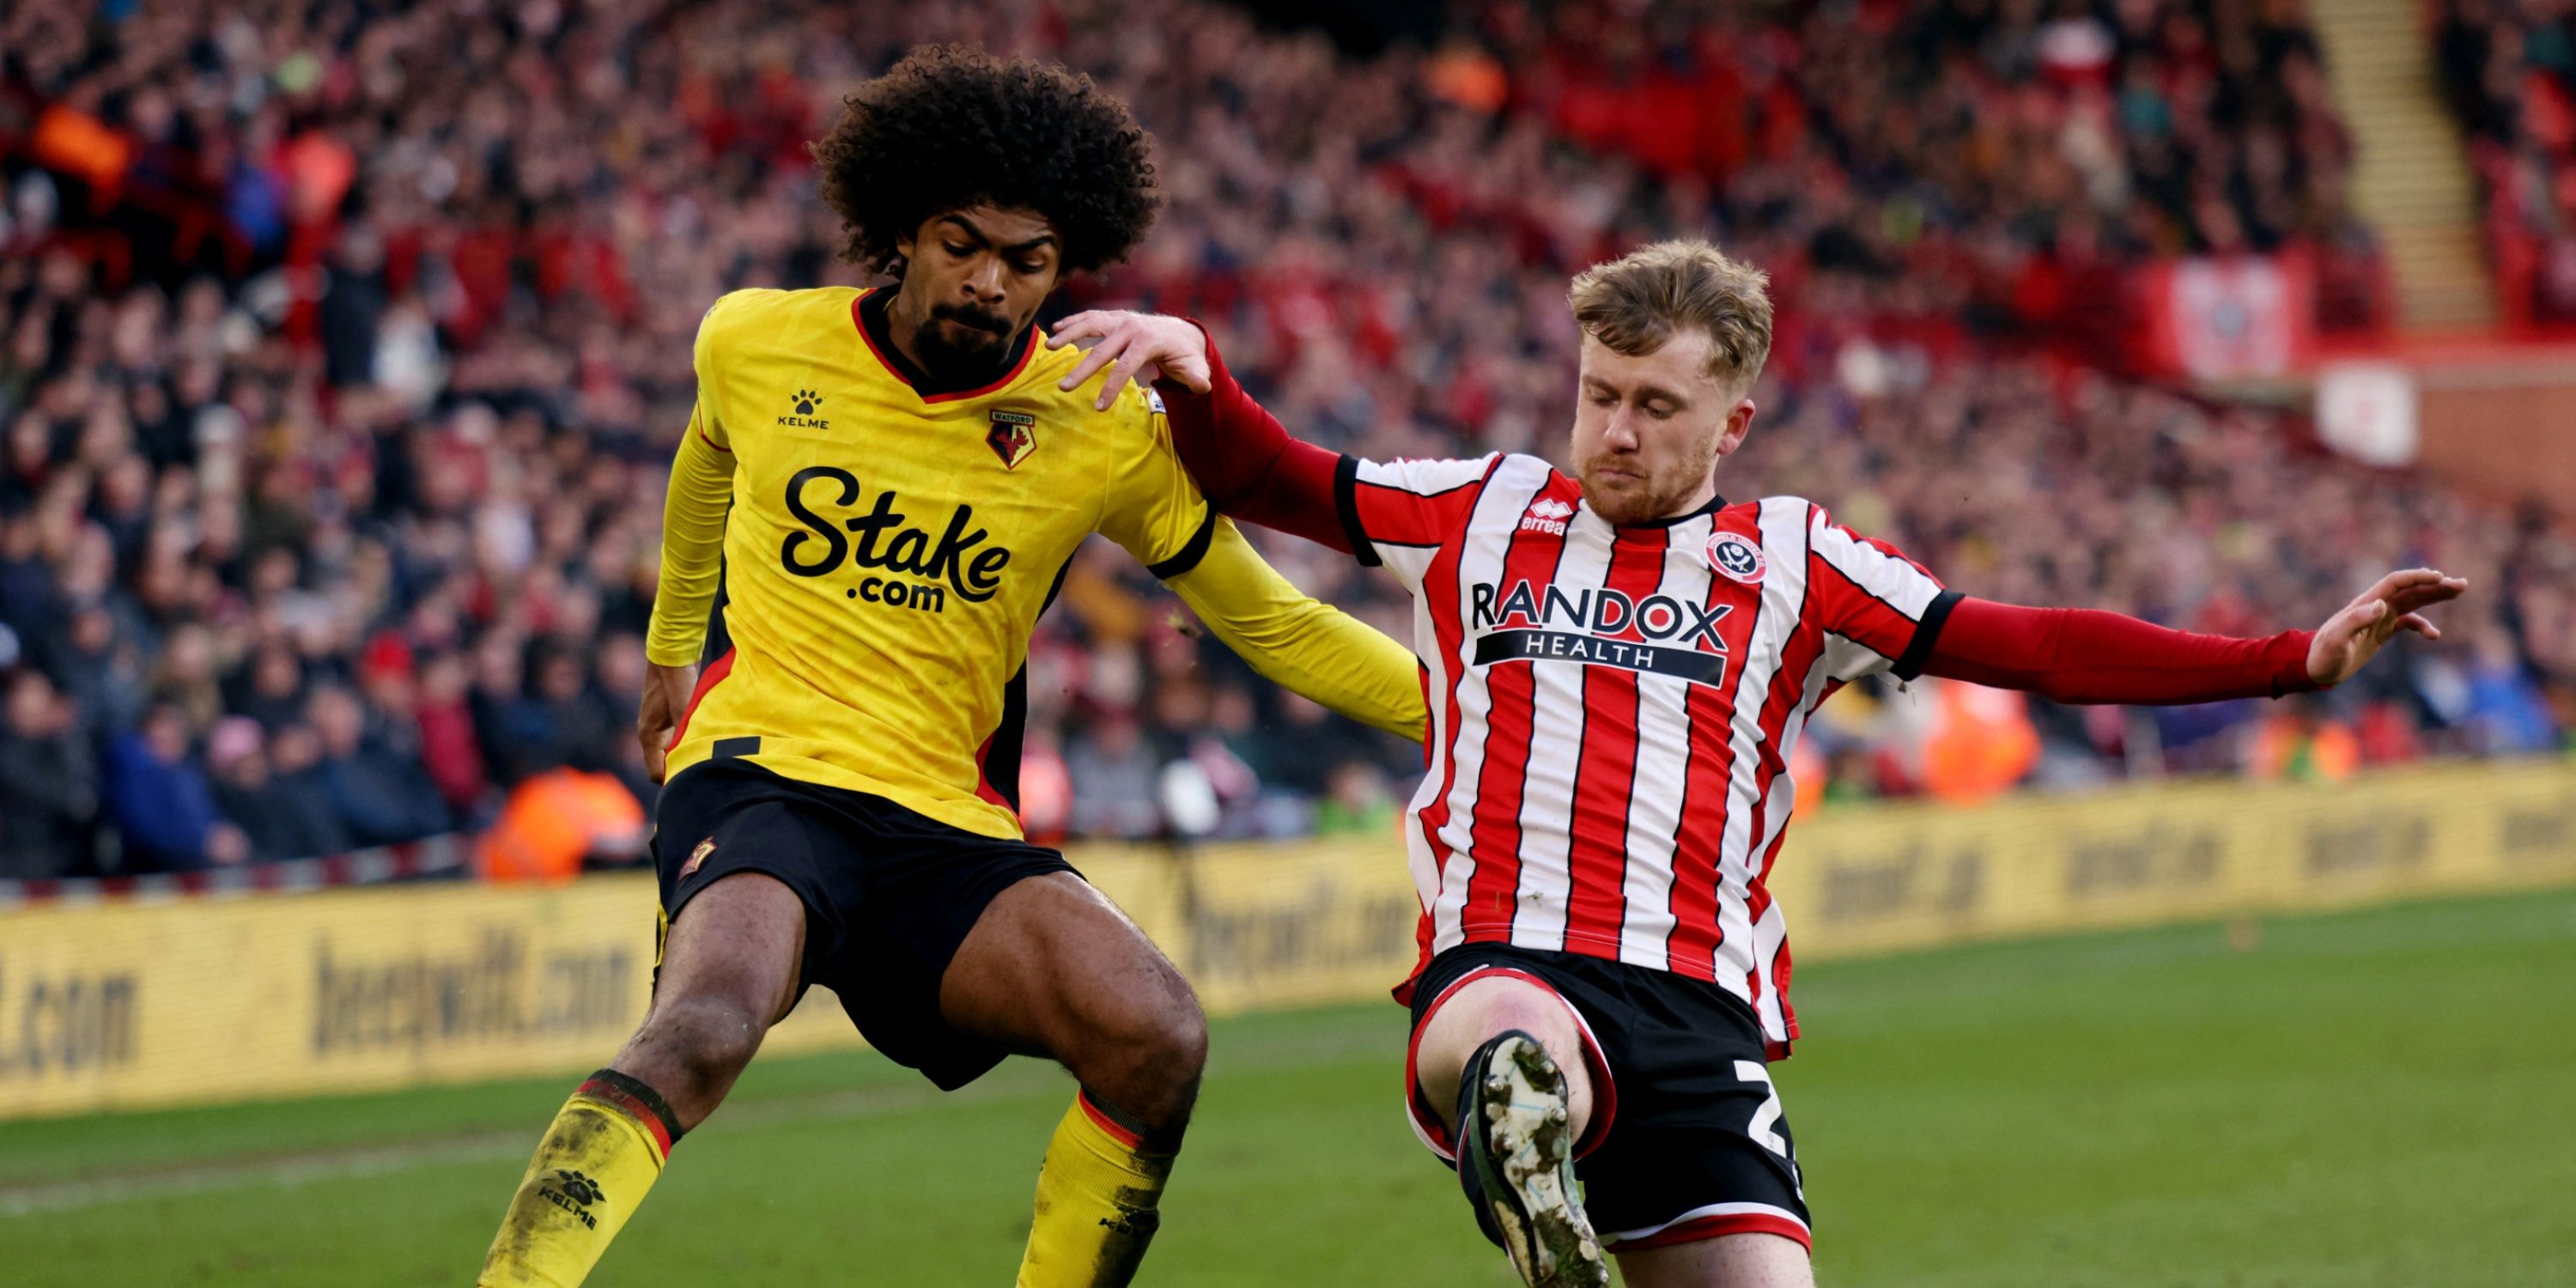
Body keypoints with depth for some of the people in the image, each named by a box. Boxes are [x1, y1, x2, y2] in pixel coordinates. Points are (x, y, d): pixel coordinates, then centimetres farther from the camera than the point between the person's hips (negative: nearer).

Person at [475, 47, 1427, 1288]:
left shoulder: (1104, 428, 2)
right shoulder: (754, 344, 3)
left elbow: (1273, 624, 12)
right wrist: (669, 648, 43)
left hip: (948, 826, 2)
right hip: (758, 773, -2)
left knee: (1156, 1040, -24)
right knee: (704, 1025, -36)